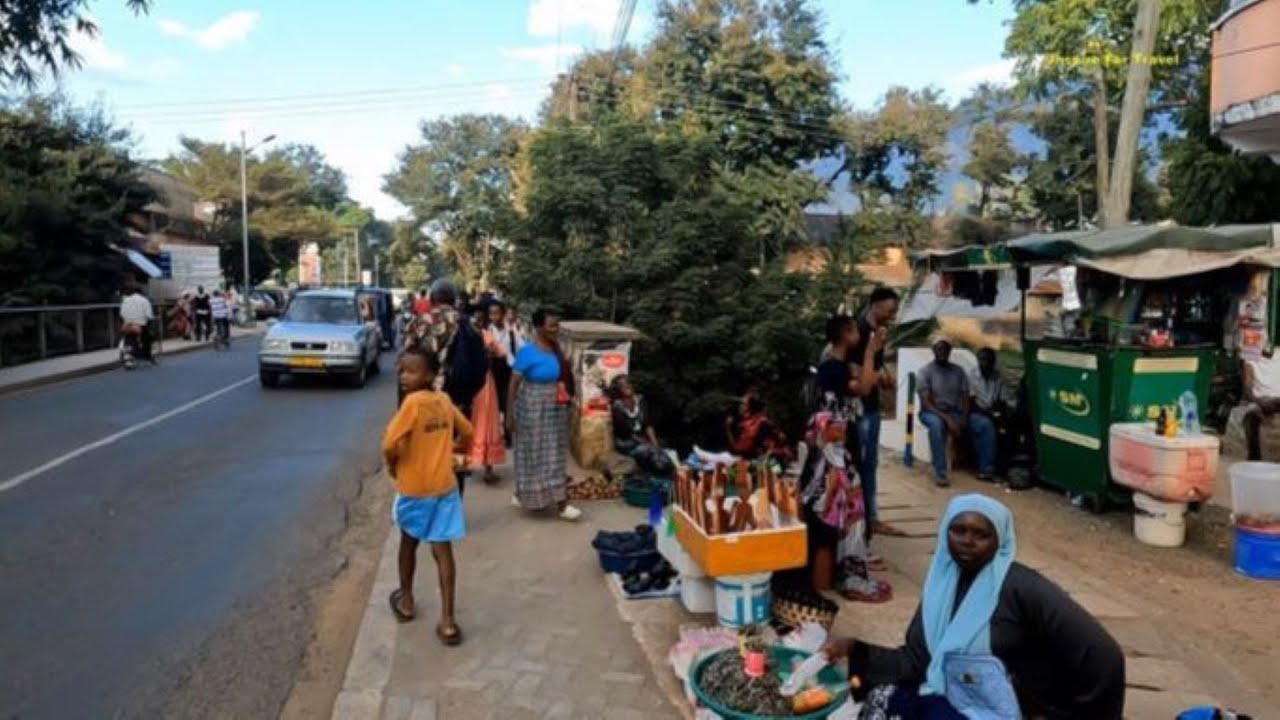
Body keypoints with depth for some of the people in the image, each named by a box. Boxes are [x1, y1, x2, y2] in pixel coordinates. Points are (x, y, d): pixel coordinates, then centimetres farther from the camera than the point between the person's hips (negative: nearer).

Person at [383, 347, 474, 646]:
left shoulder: (413, 401, -18)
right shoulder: (444, 400, 2)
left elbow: (389, 444, -23)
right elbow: (466, 433, 15)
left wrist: (392, 466, -4)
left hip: (414, 487, -4)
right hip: (444, 486, 4)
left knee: (409, 542, 20)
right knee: (442, 550, 3)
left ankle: (406, 600, 38)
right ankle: (447, 619, 1)